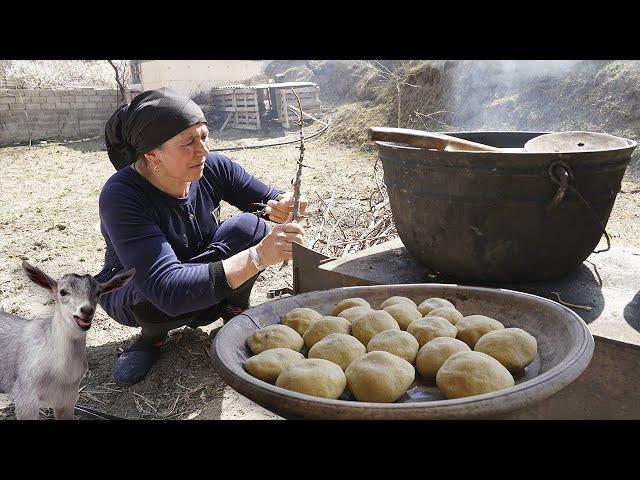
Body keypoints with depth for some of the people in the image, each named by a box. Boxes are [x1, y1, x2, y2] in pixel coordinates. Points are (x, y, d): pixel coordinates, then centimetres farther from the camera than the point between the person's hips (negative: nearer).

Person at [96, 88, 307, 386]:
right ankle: (153, 335, -2)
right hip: (132, 293, -3)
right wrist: (258, 256, -51)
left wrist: (283, 208, -35)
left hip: (207, 290, 3)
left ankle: (236, 316, -1)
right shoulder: (121, 196, -33)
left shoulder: (213, 168, -18)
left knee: (249, 227, -25)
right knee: (160, 302, -40)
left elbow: (269, 200, -8)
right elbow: (168, 291, -42)